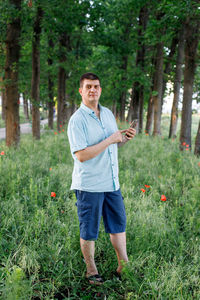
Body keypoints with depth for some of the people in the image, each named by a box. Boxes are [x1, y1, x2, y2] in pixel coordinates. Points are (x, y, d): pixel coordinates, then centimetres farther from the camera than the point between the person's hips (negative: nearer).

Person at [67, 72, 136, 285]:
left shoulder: (108, 114, 9)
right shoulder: (77, 120, -14)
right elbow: (81, 155, -23)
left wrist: (124, 138, 0)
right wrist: (110, 140, -21)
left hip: (112, 182, 7)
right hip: (89, 185, -7)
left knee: (118, 224, 16)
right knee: (89, 231, 7)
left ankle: (124, 267, 31)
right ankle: (91, 271, 27)